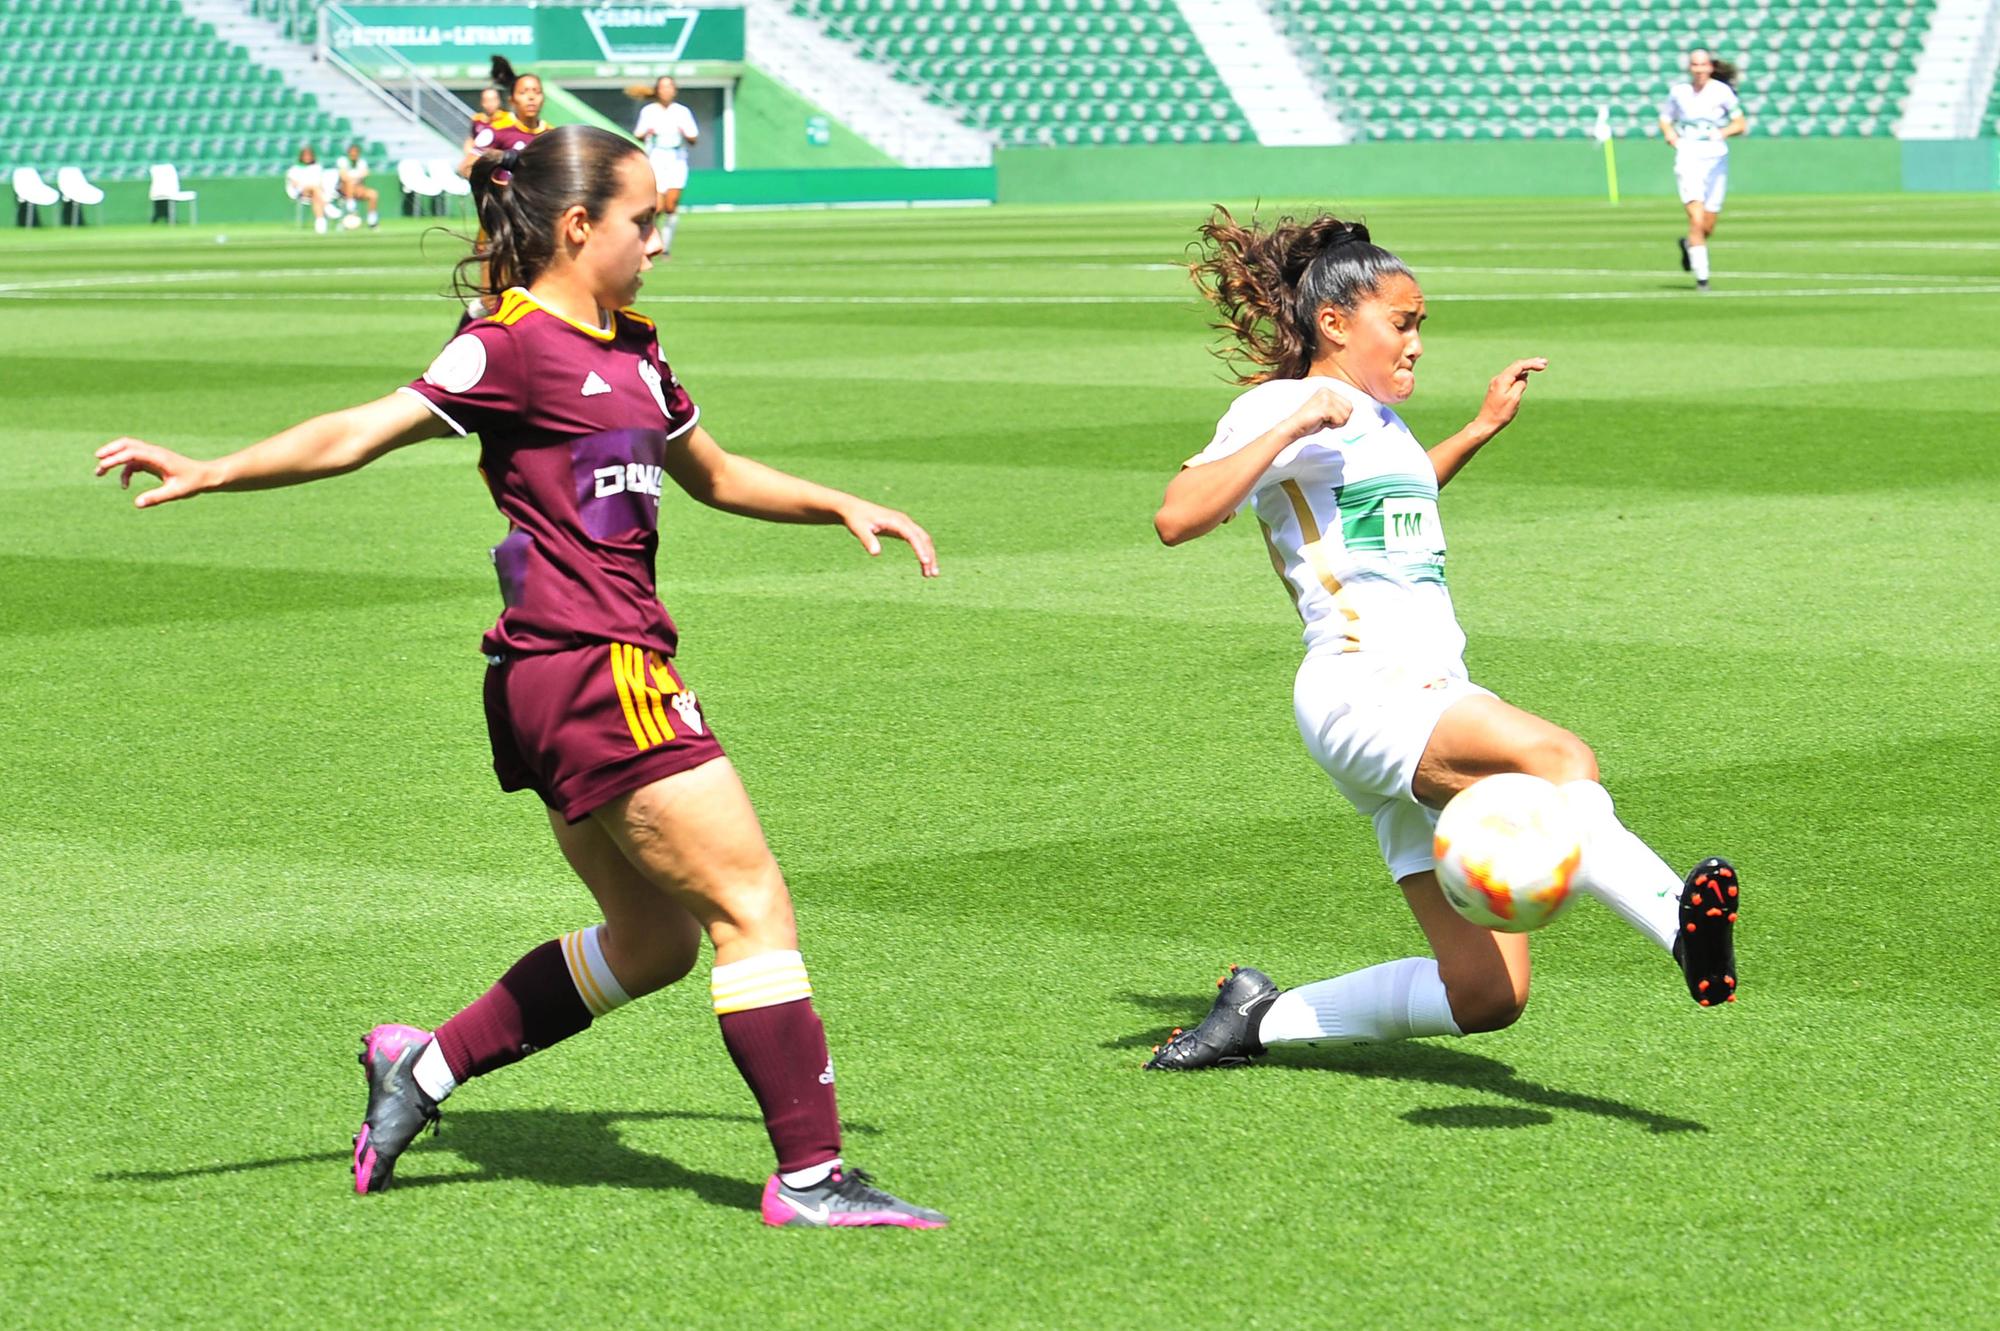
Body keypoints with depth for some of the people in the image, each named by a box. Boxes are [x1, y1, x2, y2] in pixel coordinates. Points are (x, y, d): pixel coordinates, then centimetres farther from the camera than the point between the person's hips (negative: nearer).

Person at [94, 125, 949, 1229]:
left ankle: (424, 1065, 25)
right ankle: (809, 1178, -2)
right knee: (754, 908, -6)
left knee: (651, 939, 18)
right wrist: (211, 473, -27)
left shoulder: (630, 351, 17)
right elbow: (359, 435, -17)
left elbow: (714, 474, 32)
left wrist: (843, 507, 24)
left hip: (607, 672, 10)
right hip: (590, 671, -10)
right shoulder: (516, 346, -11)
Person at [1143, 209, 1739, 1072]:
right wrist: (1293, 425, -23)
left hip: (1436, 702, 9)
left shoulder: (1378, 416, 23)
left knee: (1488, 994, 1)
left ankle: (1259, 1018, 13)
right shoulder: (1278, 405, -3)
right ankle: (1679, 923, -57)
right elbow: (1176, 518, -19)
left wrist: (1483, 428, 36)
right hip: (1360, 698, -9)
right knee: (1559, 760, -36)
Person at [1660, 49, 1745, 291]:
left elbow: (1741, 125, 0)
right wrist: (1670, 133, -3)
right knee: (1697, 220, -17)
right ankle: (1701, 276, -12)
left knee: (1708, 228, 6)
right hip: (1688, 158, -1)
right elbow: (1665, 118, 18)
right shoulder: (1678, 92, 4)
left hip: (1716, 160, 1)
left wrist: (1723, 133, -19)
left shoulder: (1722, 91, -1)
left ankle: (1688, 244, 41)